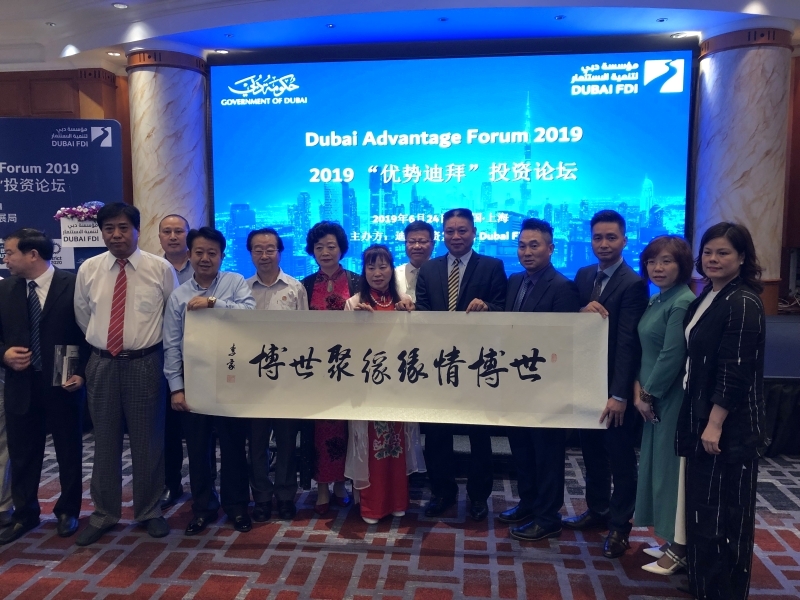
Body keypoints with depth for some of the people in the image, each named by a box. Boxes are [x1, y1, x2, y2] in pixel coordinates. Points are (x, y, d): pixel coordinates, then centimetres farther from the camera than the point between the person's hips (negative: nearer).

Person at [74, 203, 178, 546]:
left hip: (145, 364, -2)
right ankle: (104, 513, 30)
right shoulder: (88, 270, 2)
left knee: (147, 440, 8)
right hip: (101, 364, 3)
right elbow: (82, 317, 15)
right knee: (105, 441, 13)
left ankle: (150, 511, 26)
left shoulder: (160, 269, -6)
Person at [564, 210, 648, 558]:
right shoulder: (583, 276, 8)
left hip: (614, 386, -6)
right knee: (592, 450, 18)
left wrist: (619, 395, -23)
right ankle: (597, 510, 35)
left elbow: (628, 343, -19)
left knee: (620, 458, 8)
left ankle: (619, 526, 22)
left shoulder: (633, 284, -14)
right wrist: (581, 311, -17)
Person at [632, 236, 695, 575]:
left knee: (671, 467, 1)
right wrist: (638, 388, 1)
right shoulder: (655, 301, 11)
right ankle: (672, 540, 30)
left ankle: (679, 549, 15)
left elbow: (672, 356, -21)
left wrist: (650, 393, -11)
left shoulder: (683, 303, -17)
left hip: (673, 398, -9)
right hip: (653, 397, 9)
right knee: (658, 465, 16)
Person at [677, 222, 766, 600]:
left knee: (724, 512, 3)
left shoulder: (743, 304, -16)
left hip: (730, 426, -9)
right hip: (702, 417, 9)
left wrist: (715, 424, -21)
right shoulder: (706, 298, 11)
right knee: (701, 506, 17)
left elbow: (736, 372, -20)